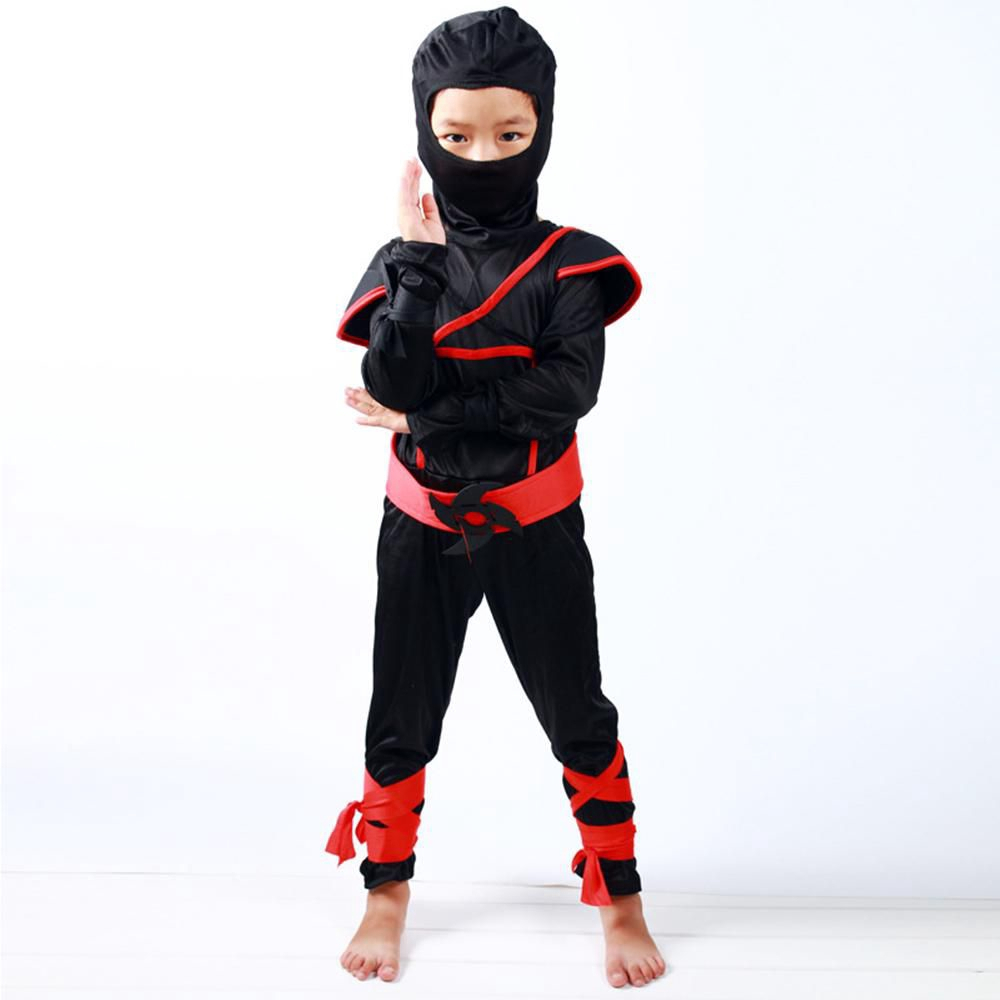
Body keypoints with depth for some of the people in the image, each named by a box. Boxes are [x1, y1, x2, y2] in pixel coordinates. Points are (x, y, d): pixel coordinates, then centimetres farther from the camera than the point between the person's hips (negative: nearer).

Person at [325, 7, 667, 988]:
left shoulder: (569, 263, -8)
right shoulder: (404, 260, -4)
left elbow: (571, 387, -22)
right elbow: (392, 381, -19)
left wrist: (427, 413, -22)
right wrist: (423, 258, -22)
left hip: (536, 528, -1)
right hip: (423, 527, 1)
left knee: (578, 715, 8)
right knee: (400, 716, 12)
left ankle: (621, 899, 24)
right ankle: (388, 891, 31)